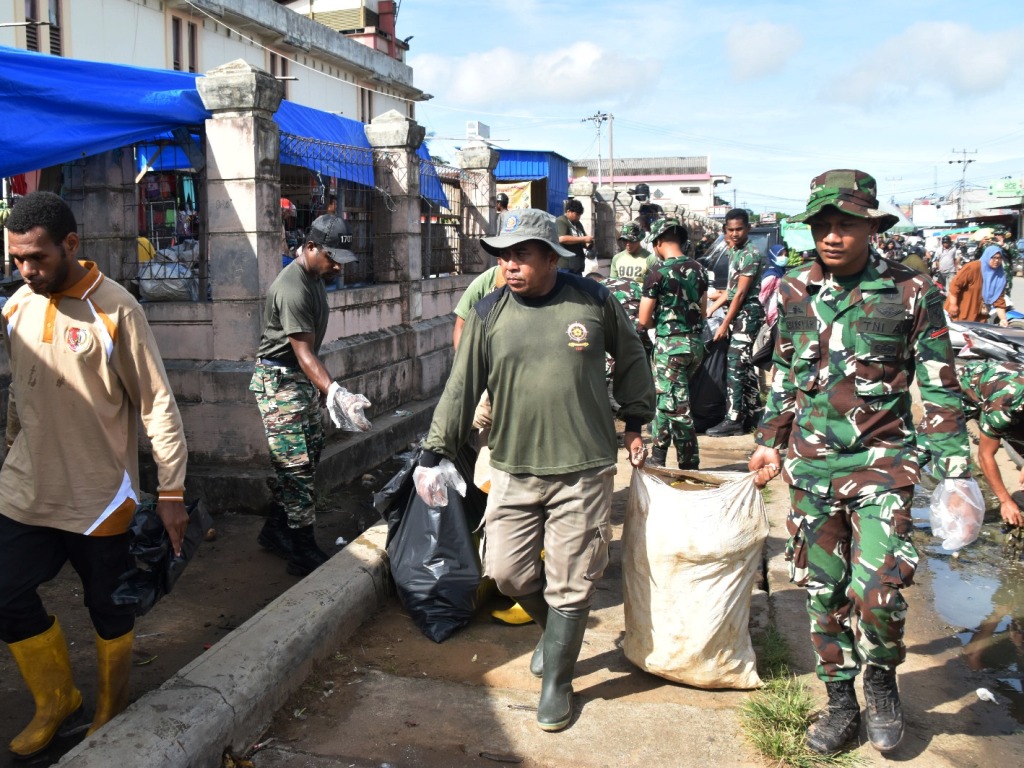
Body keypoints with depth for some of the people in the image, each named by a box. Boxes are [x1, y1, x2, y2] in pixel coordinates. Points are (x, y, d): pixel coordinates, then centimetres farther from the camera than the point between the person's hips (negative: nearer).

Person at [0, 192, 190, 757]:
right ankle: (57, 704, 32)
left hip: (99, 495, -5)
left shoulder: (115, 310, -15)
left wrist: (171, 491, -14)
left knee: (109, 609, 8)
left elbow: (158, 404, -13)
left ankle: (112, 714, 32)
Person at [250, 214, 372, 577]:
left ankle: (275, 530, 24)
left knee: (311, 454, 12)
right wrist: (336, 394, -44)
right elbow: (304, 353, -31)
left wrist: (328, 390, 22)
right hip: (279, 380, -10)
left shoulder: (315, 277, 7)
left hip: (303, 379, 10)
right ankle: (305, 554, -3)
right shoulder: (293, 289, -24)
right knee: (296, 466, -9)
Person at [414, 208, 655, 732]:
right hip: (514, 468, 2)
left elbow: (631, 360, 13)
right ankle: (554, 626, 37)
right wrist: (435, 452, 1)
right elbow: (461, 388, 3)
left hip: (584, 471, -2)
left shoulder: (592, 301, -2)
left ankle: (557, 682, 24)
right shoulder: (488, 314, 0)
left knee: (569, 585, 5)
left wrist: (635, 422, 14)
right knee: (505, 570, 5)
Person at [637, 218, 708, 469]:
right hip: (695, 342, 7)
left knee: (678, 408, -1)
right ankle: (658, 456, 26)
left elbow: (644, 320, -9)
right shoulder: (698, 269, 6)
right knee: (663, 398, 19)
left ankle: (690, 464, 4)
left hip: (670, 344, -7)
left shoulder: (658, 272, -12)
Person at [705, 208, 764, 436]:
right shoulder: (735, 252, 14)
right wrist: (711, 309, 19)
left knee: (735, 367, -10)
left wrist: (725, 325, -16)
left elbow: (741, 293, -17)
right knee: (745, 366, 13)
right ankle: (753, 413, 21)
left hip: (747, 313, -9)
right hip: (740, 313, 10)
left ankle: (733, 420, -7)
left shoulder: (751, 253, -14)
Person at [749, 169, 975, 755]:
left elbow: (940, 388, -3)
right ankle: (841, 703, 28)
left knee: (876, 591, -14)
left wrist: (955, 470, -6)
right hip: (810, 465, 4)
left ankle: (882, 680, 18)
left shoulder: (911, 294, -6)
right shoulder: (794, 293, 4)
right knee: (822, 591, 10)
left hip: (882, 463, -3)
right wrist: (771, 441, 14)